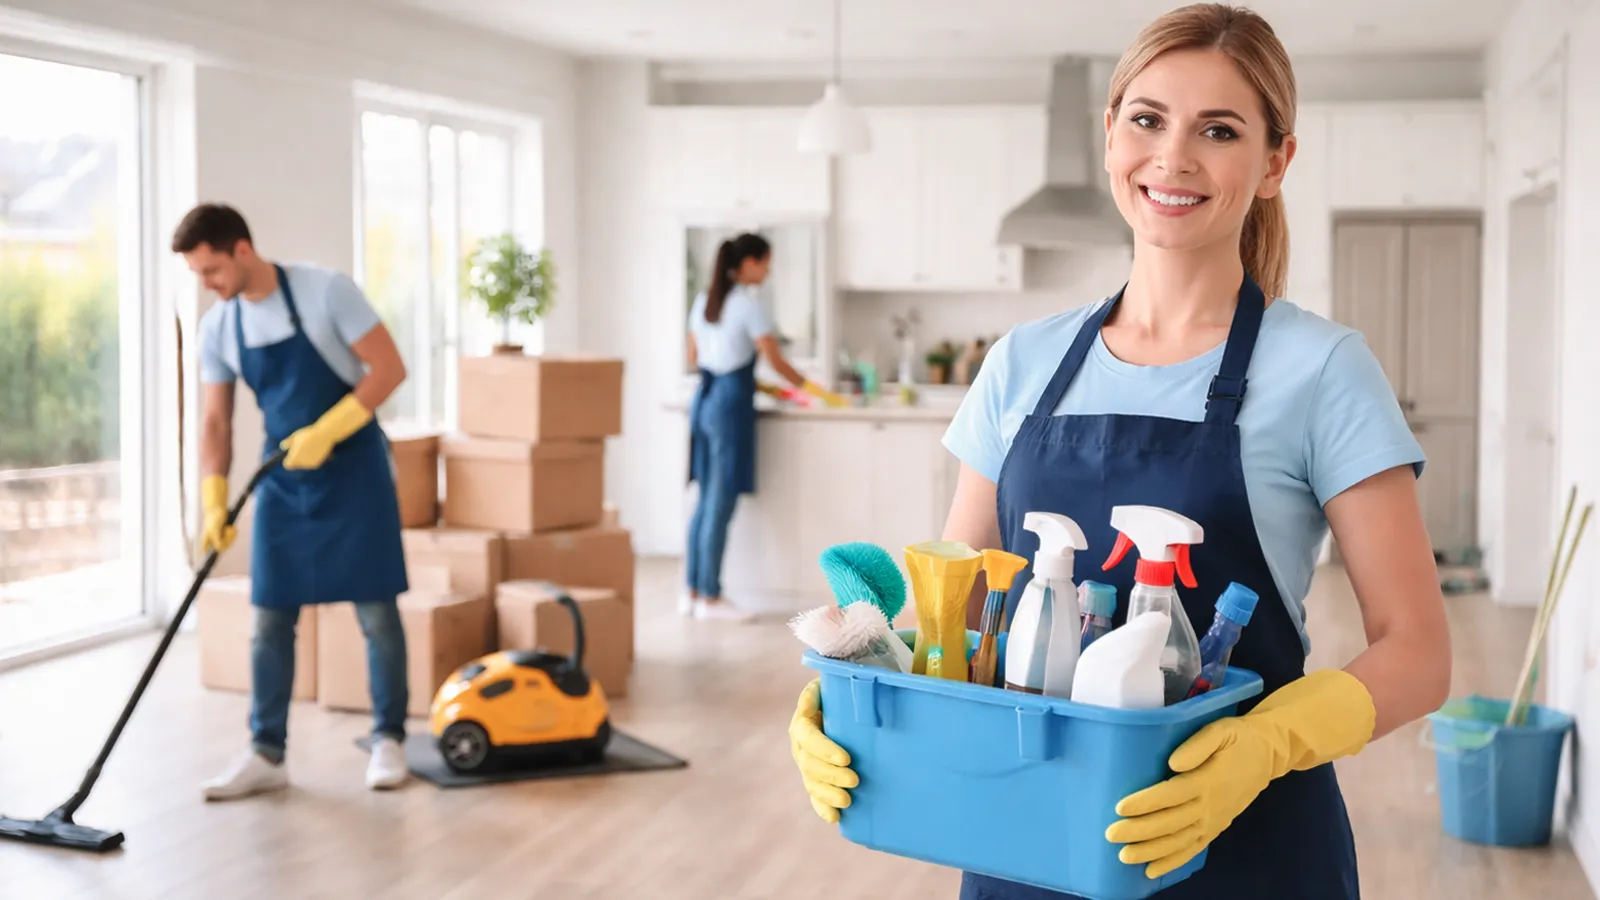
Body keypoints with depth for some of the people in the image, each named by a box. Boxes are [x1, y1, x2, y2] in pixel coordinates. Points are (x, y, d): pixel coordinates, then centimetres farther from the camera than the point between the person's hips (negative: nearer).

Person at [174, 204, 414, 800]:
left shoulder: (325, 291, -15)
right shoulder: (217, 327, 0)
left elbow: (389, 369, -15)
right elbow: (216, 423, 4)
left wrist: (325, 433, -21)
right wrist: (214, 504, -5)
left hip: (353, 471, -5)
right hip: (282, 481, 5)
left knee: (376, 611, -1)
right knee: (270, 620, 3)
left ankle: (388, 741, 12)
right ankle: (266, 754, 12)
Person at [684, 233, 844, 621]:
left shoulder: (704, 300, 13)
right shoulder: (749, 305, -10)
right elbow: (777, 362, -9)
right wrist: (820, 393, 2)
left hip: (704, 400, 8)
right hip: (732, 404, -8)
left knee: (706, 502, 12)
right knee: (721, 506, -3)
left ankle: (693, 592, 16)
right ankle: (710, 599, 3)